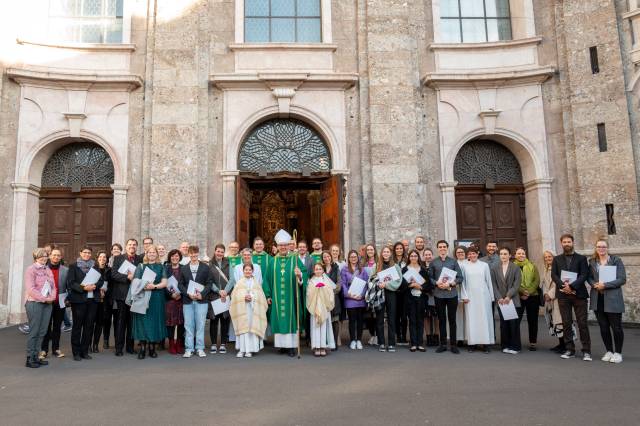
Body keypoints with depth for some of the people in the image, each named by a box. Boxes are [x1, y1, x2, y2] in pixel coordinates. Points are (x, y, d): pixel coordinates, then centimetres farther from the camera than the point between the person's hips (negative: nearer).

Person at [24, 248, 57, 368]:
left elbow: (53, 286, 14)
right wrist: (44, 299, -14)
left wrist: (52, 297, -4)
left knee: (42, 332, 6)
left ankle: (35, 356, 12)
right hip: (34, 303, -6)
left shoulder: (48, 270, 16)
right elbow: (30, 288, -12)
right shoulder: (31, 269, -4)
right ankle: (30, 359, 2)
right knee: (34, 331, -4)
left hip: (47, 304, 6)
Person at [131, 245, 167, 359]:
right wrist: (143, 286, -19)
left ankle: (152, 347, 8)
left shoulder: (161, 267, 10)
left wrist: (154, 286, -16)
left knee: (155, 321, 1)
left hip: (156, 299, 1)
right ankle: (142, 348, 0)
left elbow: (164, 283, 2)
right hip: (143, 297, -1)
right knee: (143, 321, -4)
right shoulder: (140, 266, 9)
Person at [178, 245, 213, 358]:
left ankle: (200, 348, 9)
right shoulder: (183, 268, 11)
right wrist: (188, 293, -10)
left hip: (201, 300, -1)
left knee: (200, 325, 1)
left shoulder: (205, 268, 6)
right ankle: (189, 349, 11)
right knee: (188, 325, 4)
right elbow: (180, 284, 6)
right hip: (187, 301, 1)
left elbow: (209, 283, 1)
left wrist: (202, 294, -13)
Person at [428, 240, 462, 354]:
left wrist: (450, 283, -12)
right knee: (441, 319, 9)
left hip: (452, 294, -1)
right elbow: (429, 277, 5)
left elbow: (460, 278, 2)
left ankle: (453, 344, 13)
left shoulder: (453, 261, 4)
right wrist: (437, 283, -12)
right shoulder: (433, 262, 6)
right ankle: (443, 344, 18)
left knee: (452, 319, 5)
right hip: (438, 294, 1)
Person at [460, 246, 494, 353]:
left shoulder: (484, 265, 5)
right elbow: (462, 281, 3)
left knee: (484, 318, 1)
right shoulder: (464, 266, 3)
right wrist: (464, 296, -3)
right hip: (470, 296, 0)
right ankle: (472, 343, 4)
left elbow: (489, 281, 8)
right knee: (471, 319, 0)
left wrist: (491, 296, 6)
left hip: (483, 295, 1)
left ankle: (485, 343, 5)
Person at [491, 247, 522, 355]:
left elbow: (517, 284, -4)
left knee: (513, 323, -2)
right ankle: (505, 345, 12)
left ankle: (515, 346, 8)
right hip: (501, 300, 1)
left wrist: (508, 296, -13)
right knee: (503, 323, 3)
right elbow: (494, 285, 4)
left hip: (513, 300, -1)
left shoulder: (516, 268, 2)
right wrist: (499, 298, -7)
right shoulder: (494, 268, 6)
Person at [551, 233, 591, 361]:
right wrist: (563, 285, -14)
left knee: (582, 323, -2)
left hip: (578, 294, -2)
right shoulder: (557, 259, 13)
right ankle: (570, 350, 12)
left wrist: (571, 286, -17)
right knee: (566, 323, 5)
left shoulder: (581, 258, 6)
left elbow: (584, 275, -5)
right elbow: (554, 275, 3)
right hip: (563, 295, 2)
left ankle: (586, 351, 4)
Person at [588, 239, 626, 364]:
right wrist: (595, 284, -9)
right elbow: (589, 277, 12)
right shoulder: (592, 262, 10)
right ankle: (609, 351, 22)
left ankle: (618, 353, 15)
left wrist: (605, 285, -17)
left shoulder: (616, 261, -2)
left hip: (612, 299, -4)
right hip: (597, 299, 4)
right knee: (603, 327, 9)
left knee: (616, 327, 1)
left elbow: (622, 279, -8)